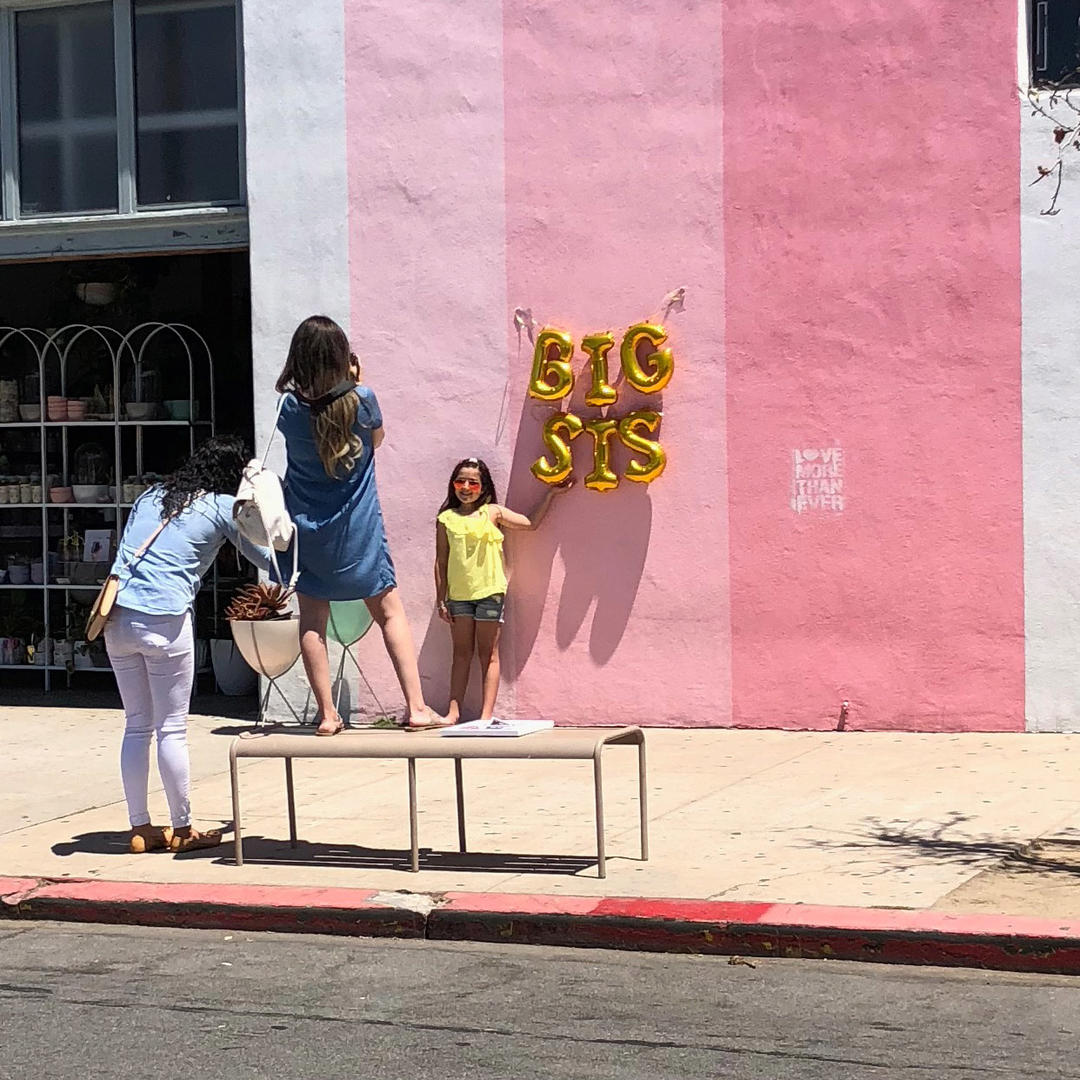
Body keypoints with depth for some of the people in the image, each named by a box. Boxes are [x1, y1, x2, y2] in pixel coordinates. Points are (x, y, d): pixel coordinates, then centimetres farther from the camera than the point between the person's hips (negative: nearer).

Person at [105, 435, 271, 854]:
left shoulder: (150, 497, 19)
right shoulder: (224, 507, 3)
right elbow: (267, 558, 11)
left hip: (117, 617, 6)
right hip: (163, 622, -6)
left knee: (136, 726, 12)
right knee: (172, 729, 3)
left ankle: (140, 828, 16)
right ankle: (181, 830, 11)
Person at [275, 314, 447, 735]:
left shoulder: (292, 406, -9)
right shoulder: (361, 399, -11)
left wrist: (299, 383, 8)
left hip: (307, 530, 1)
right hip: (357, 528, -1)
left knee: (312, 619, 7)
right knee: (390, 611, 5)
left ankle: (326, 714, 5)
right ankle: (416, 708, 1)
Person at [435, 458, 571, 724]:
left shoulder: (493, 512, 6)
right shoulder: (446, 519, 6)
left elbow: (531, 523, 10)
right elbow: (441, 561, 7)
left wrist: (551, 493, 7)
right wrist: (441, 599, 4)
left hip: (490, 591, -1)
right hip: (458, 593, 1)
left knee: (488, 654, 1)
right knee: (461, 652, 5)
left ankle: (487, 714, 0)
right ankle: (454, 711, 7)